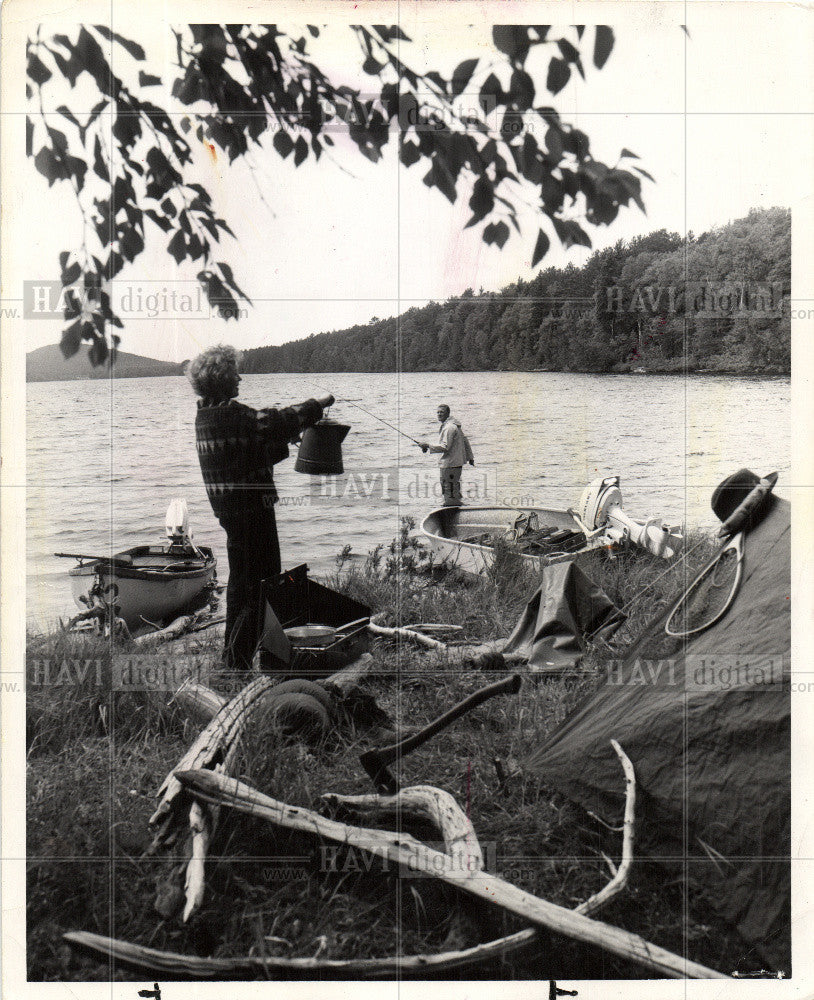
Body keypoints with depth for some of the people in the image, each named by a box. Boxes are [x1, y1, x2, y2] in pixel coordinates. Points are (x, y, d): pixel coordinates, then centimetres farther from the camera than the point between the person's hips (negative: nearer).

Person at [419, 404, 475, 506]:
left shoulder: (449, 427, -17)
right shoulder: (455, 425, 16)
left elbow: (444, 447, -23)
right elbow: (465, 441, 22)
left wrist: (428, 445, -18)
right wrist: (470, 457, 29)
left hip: (450, 465, -11)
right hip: (457, 463, 11)